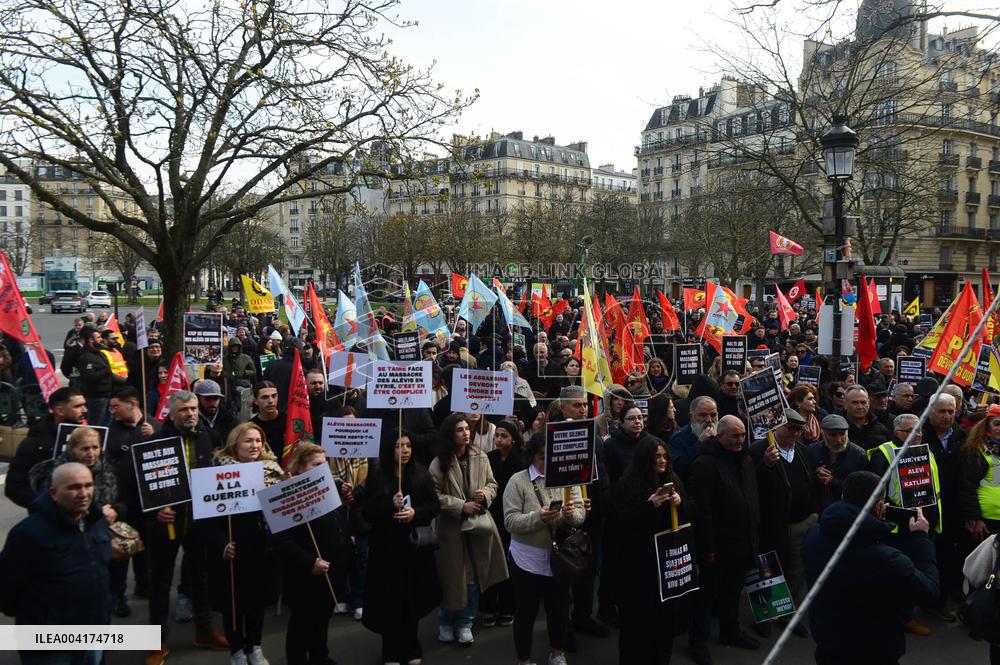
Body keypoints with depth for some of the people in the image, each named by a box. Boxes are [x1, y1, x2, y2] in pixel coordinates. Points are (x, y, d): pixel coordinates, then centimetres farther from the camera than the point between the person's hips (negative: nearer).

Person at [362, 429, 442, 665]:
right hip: (387, 547, -1)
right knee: (390, 600, 2)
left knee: (413, 599, 7)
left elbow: (434, 505, 2)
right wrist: (391, 505, -21)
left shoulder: (421, 473, 2)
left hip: (415, 545, 2)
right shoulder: (377, 477, -4)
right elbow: (367, 512, -6)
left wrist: (415, 513, -16)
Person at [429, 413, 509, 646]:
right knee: (452, 576, 10)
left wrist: (485, 494, -15)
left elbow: (492, 484, 7)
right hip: (451, 526, -2)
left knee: (473, 576, 10)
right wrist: (461, 506, -19)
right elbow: (435, 496, -13)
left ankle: (465, 623, 26)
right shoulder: (439, 463, -11)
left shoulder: (480, 457, -3)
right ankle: (446, 622, 29)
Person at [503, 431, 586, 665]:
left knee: (559, 609, 19)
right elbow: (510, 521, -15)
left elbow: (581, 513, -2)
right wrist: (538, 517, -30)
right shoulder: (518, 481, -9)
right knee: (526, 612, 10)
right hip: (527, 560, -3)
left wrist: (571, 514, -25)